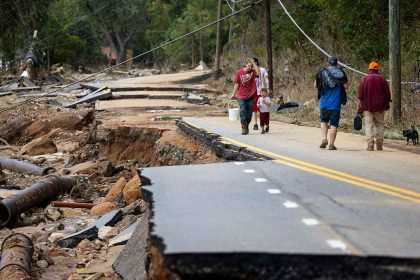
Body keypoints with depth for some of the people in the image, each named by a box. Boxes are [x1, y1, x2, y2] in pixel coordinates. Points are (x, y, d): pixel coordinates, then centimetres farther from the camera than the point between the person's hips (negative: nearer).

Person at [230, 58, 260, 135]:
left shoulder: (253, 72, -1)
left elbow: (258, 73, -24)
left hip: (250, 96, 1)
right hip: (241, 96, -1)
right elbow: (237, 84, 2)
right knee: (243, 111, -8)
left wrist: (254, 63, -18)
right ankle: (244, 128, -3)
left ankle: (247, 127, 26)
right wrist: (233, 94, 0)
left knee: (249, 113, 9)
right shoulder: (239, 72, -3)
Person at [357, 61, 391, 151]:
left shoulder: (364, 79, 1)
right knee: (380, 125, 10)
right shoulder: (382, 78, 2)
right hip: (380, 107, 1)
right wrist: (387, 104, 12)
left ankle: (370, 144, -11)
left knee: (369, 125, -1)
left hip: (367, 106, -1)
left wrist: (359, 106, 3)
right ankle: (379, 145, 7)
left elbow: (360, 94, -1)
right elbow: (387, 92, 3)